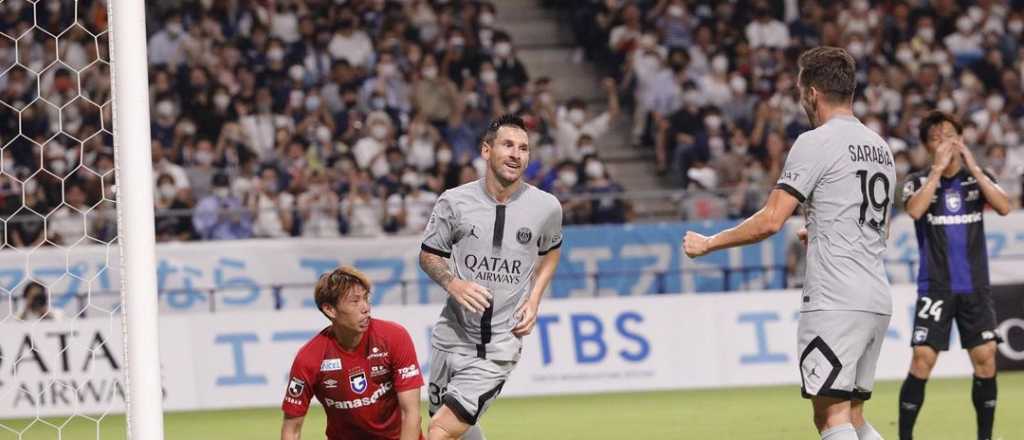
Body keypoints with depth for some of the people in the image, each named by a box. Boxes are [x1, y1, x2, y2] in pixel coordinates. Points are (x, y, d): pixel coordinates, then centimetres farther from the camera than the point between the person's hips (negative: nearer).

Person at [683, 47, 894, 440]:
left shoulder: (816, 143, -8)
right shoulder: (879, 146, 17)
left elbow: (771, 220, -13)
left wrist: (708, 243, -1)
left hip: (835, 303, -8)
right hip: (878, 301, 8)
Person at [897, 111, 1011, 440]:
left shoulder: (978, 177, 8)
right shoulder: (919, 181, 3)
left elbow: (1004, 207, -11)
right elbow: (915, 210, -19)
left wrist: (972, 167, -16)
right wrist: (938, 168, -19)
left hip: (975, 286, 2)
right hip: (935, 286, -2)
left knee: (985, 359, -2)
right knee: (922, 360, -11)